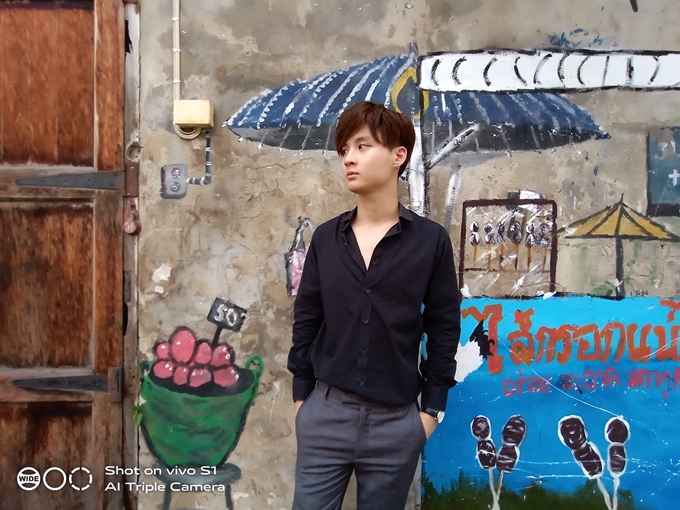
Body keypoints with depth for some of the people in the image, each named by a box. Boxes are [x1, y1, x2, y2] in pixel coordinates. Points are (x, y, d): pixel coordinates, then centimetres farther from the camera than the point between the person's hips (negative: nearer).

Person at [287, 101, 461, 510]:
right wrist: (301, 395, 6)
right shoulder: (326, 238, 2)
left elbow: (444, 327, -1)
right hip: (325, 413, 2)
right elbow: (306, 318, 7)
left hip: (396, 421, -1)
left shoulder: (431, 240, -5)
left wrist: (432, 407, 0)